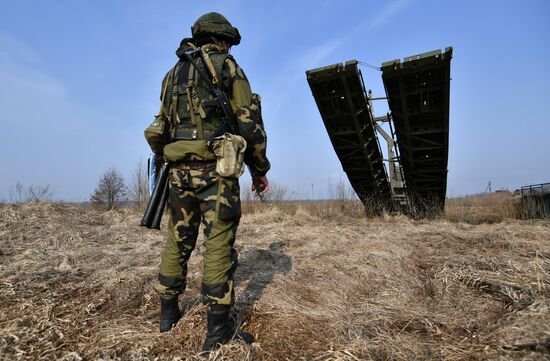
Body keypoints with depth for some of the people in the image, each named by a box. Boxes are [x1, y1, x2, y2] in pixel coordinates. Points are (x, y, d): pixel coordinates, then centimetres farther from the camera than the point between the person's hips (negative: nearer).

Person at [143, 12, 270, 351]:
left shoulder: (174, 73, 21)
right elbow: (250, 123, -6)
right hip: (216, 169, -6)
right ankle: (218, 329, 5)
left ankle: (169, 313, 27)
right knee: (219, 244, -3)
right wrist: (260, 170, 2)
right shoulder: (228, 67, 3)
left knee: (178, 242, 14)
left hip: (180, 170, 6)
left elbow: (158, 131, 18)